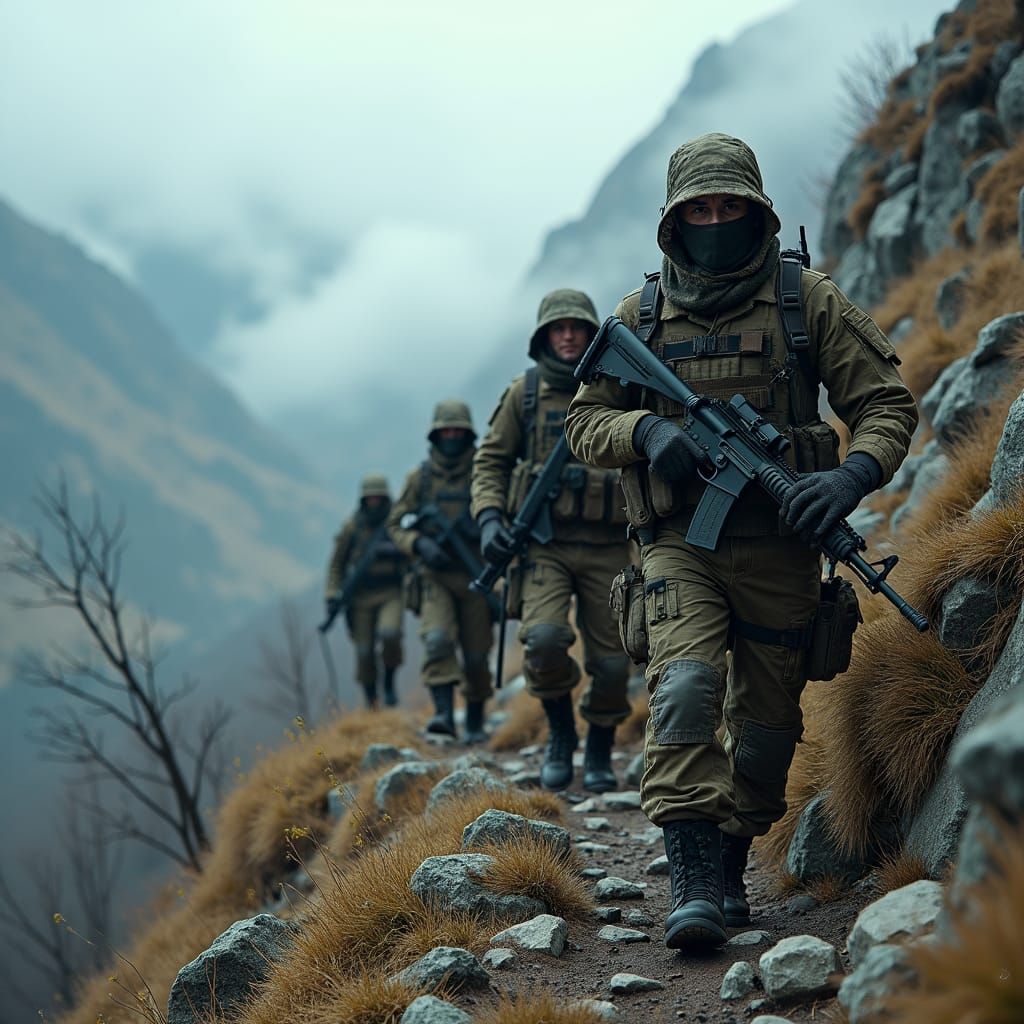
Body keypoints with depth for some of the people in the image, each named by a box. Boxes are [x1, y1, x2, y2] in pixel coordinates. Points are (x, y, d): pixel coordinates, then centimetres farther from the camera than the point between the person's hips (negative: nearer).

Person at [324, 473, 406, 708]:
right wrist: (332, 596, 0)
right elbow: (337, 564, 8)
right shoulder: (351, 528, 4)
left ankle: (390, 682, -3)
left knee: (389, 635, -27)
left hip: (391, 595, -1)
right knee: (364, 653, 1)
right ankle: (371, 703, 16)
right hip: (362, 598, 1)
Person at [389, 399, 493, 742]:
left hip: (475, 576, 0)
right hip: (436, 575, 0)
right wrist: (419, 545, -11)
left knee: (476, 654, 6)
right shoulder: (420, 478, 4)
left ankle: (475, 721, 22)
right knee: (437, 640, -22)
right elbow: (396, 524, 8)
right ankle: (444, 713, -27)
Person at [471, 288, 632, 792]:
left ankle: (599, 754, 27)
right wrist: (488, 518, -7)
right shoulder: (525, 393, 3)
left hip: (607, 548, 1)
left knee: (611, 662, 2)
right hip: (546, 545, -1)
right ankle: (560, 732, 5)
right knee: (545, 639, -22)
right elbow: (490, 461, 9)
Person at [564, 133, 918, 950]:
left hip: (778, 545, 1)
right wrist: (646, 430, -12)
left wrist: (854, 475, -19)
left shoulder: (807, 300, 1)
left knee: (766, 720, 6)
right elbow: (585, 421, 10)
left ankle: (732, 864, 26)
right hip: (680, 544, 0)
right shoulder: (641, 316, 5)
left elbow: (887, 403, 1)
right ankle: (694, 881, -22)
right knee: (686, 685, -21)